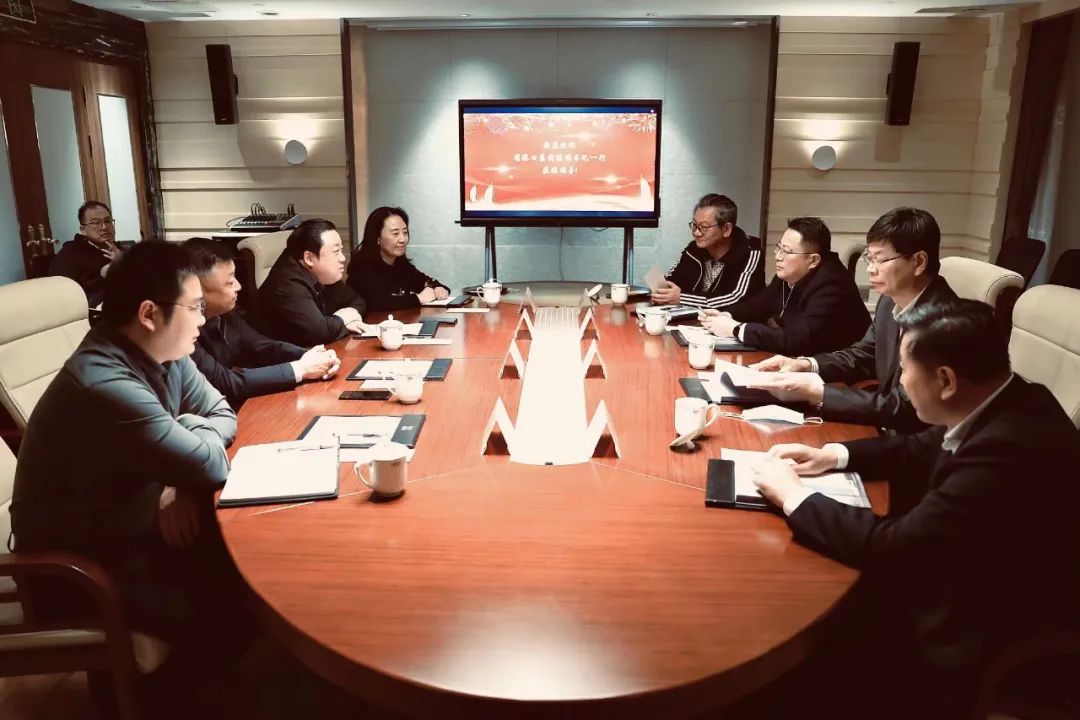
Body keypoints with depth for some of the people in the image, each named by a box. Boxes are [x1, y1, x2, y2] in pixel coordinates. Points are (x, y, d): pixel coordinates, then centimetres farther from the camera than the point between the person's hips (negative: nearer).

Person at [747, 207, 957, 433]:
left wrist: (814, 391, -28)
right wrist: (805, 364, -2)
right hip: (886, 429, 7)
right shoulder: (891, 300, 2)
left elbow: (903, 409, -27)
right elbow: (864, 355, 15)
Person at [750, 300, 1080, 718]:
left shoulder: (1011, 451, -33)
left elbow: (892, 546, -28)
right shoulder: (1006, 408, -5)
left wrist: (793, 496, -17)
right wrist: (835, 455, 3)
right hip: (961, 581, 8)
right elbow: (922, 453, 14)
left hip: (966, 646, -8)